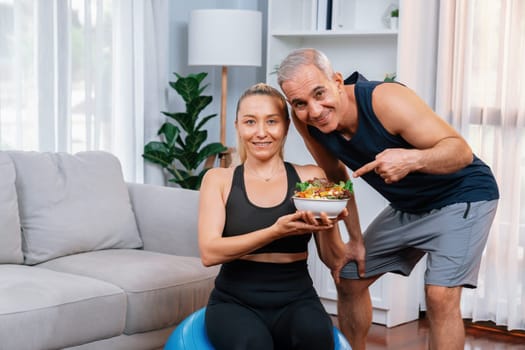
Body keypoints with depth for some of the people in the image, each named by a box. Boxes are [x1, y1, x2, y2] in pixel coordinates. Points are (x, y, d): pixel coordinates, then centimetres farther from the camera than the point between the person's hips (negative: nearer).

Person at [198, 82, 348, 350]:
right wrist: (275, 232, -23)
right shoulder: (219, 179, 4)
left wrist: (328, 227, -19)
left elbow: (333, 260, 4)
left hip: (295, 300, 1)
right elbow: (209, 253, -10)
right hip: (235, 301, -1)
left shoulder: (311, 177, 5)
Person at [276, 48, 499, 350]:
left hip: (462, 195, -7)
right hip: (407, 206, 7)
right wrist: (356, 239, 6)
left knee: (440, 295, -21)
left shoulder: (386, 99, -32)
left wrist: (412, 160, -50)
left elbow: (462, 151, -31)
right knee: (349, 278, 11)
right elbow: (337, 177, 5)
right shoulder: (307, 122, -14)